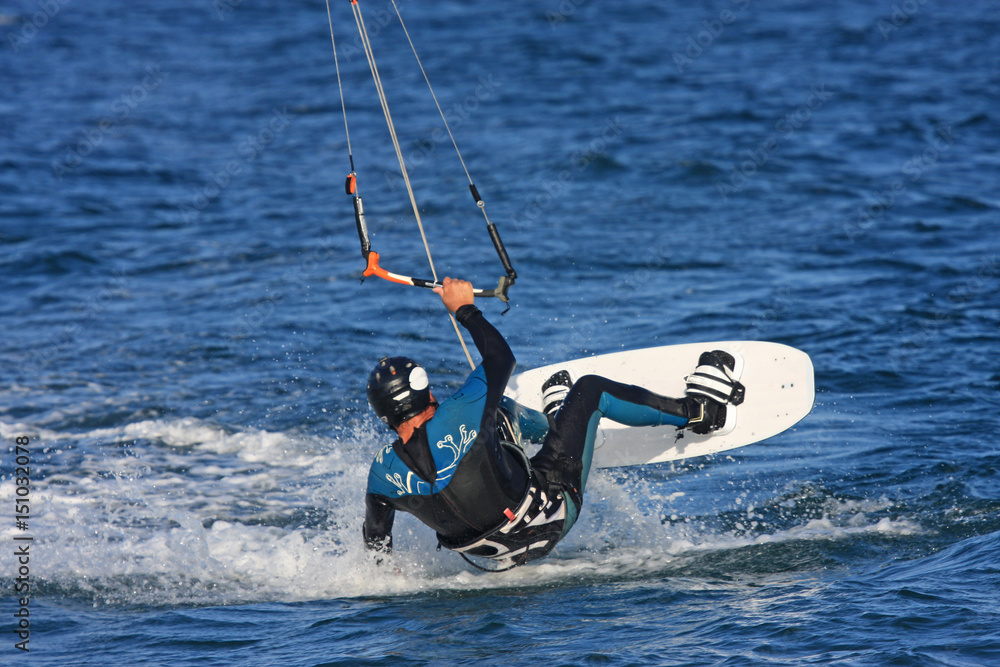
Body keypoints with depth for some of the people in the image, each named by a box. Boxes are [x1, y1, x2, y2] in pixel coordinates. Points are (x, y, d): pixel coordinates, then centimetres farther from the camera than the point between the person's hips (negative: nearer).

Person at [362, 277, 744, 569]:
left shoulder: (383, 472, -18)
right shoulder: (454, 420, -29)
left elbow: (376, 538, -1)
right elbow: (501, 357, -12)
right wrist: (464, 309, -1)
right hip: (549, 521, -5)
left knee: (499, 415, 24)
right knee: (589, 389, 8)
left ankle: (552, 421, 57)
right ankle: (694, 411, 27)